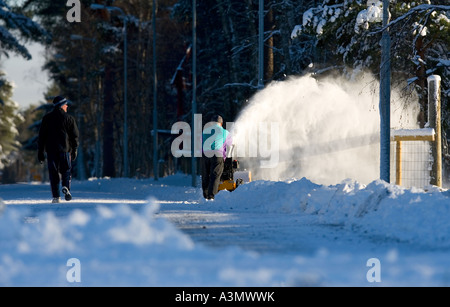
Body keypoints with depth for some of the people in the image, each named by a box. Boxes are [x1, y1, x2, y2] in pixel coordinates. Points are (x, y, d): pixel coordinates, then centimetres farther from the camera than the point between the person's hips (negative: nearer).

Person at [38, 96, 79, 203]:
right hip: (65, 150, -1)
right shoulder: (69, 118, 2)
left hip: (51, 150, 1)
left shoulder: (47, 118, 8)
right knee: (66, 170, 10)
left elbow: (41, 136, 7)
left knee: (53, 172, 4)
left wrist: (40, 152, 10)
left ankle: (56, 196, -4)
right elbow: (75, 136, 1)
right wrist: (74, 150, 9)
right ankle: (66, 187, -17)